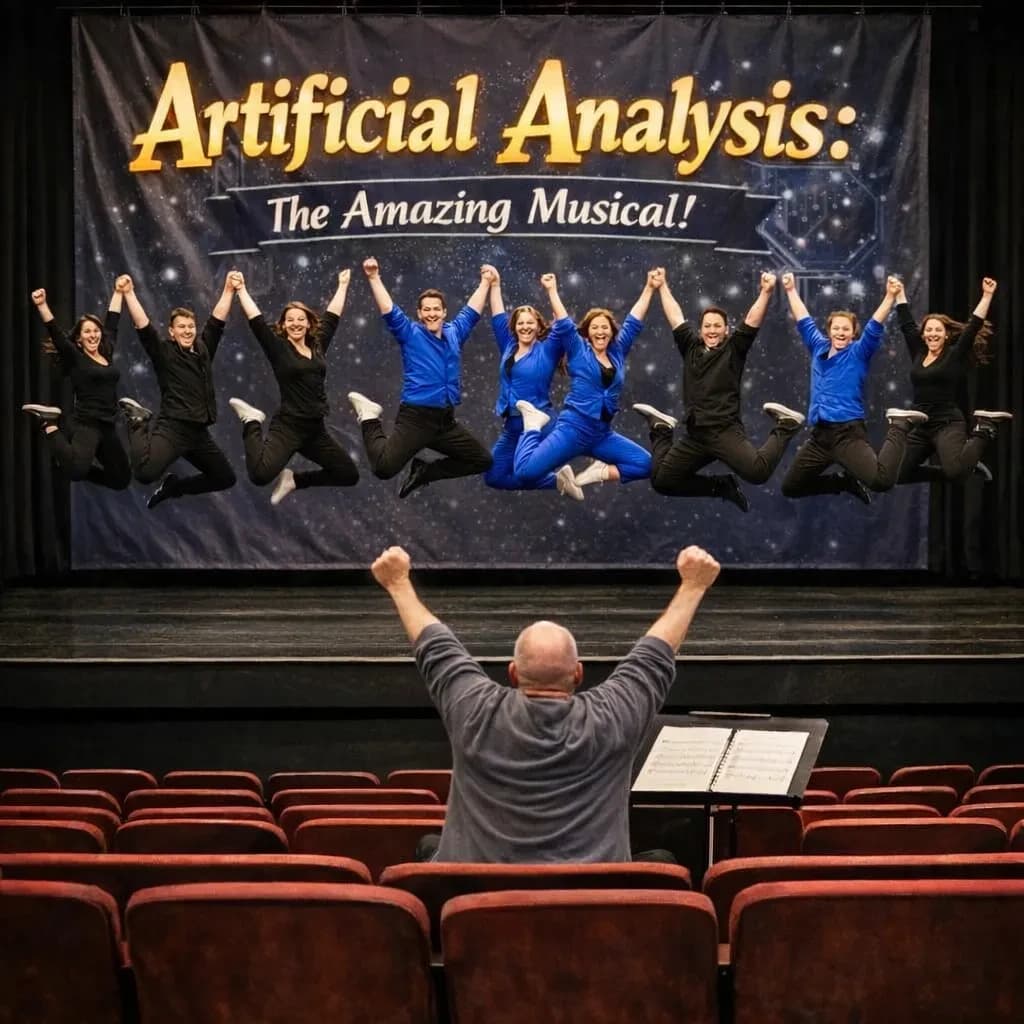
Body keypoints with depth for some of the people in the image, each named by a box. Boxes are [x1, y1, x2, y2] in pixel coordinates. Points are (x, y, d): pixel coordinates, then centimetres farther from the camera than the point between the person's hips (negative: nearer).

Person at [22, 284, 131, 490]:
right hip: (85, 425, -7)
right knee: (76, 471, -34)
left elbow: (113, 320, 21)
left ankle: (70, 463, 29)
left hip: (107, 428, 7)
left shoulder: (107, 354, 12)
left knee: (121, 479, 13)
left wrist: (118, 292, 27)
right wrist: (42, 305, -27)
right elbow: (55, 333, -14)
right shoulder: (75, 358, -2)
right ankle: (50, 425, -7)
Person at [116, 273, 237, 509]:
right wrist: (129, 294, -19)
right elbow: (142, 326, -12)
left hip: (198, 432, 6)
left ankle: (174, 485, 31)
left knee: (226, 478, 15)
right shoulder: (163, 352, -2)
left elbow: (218, 319, 13)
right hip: (171, 427, -6)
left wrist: (228, 290, 7)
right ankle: (139, 420, 0)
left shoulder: (204, 349, 13)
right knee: (145, 473, -30)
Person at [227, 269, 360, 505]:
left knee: (349, 475, 8)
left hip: (316, 430, 6)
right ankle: (252, 422, 1)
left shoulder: (318, 346, 10)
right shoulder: (278, 349, -3)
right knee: (260, 475, -28)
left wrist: (342, 285, 26)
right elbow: (256, 320, -10)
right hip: (287, 427, -6)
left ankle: (294, 479, 20)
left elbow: (332, 316, 19)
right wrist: (241, 290, -11)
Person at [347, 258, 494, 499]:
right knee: (384, 467, -20)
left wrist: (485, 282, 29)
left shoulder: (454, 333, 13)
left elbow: (472, 311, 25)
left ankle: (424, 472, 17)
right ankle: (370, 418, 10)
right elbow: (389, 310, -9)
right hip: (416, 418, -6)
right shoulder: (410, 334, 0)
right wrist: (374, 278, -18)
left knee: (483, 461, 10)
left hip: (446, 420, 6)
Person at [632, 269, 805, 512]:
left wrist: (765, 292, -20)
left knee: (758, 471, -28)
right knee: (661, 481, 1)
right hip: (695, 436, 4)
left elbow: (752, 321, -7)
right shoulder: (691, 347, 12)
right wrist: (662, 286, 23)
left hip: (726, 431, -4)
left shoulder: (734, 349, 4)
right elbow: (675, 317, 19)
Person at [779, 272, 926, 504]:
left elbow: (875, 326, -12)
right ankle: (846, 481, 31)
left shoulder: (858, 353, 0)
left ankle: (898, 425, 1)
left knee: (882, 480, -29)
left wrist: (890, 296, -24)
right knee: (790, 487, 13)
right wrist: (791, 290, 28)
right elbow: (803, 321, 23)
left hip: (848, 433, -6)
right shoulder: (819, 348, 12)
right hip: (819, 434, 6)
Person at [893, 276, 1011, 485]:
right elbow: (906, 323, 18)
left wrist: (987, 296, -14)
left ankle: (984, 429, 2)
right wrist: (900, 293, 21)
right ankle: (964, 466, 12)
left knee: (956, 472, -32)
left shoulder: (955, 356, -1)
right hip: (921, 427, 6)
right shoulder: (918, 355, 11)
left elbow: (974, 325, -9)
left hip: (948, 425, -6)